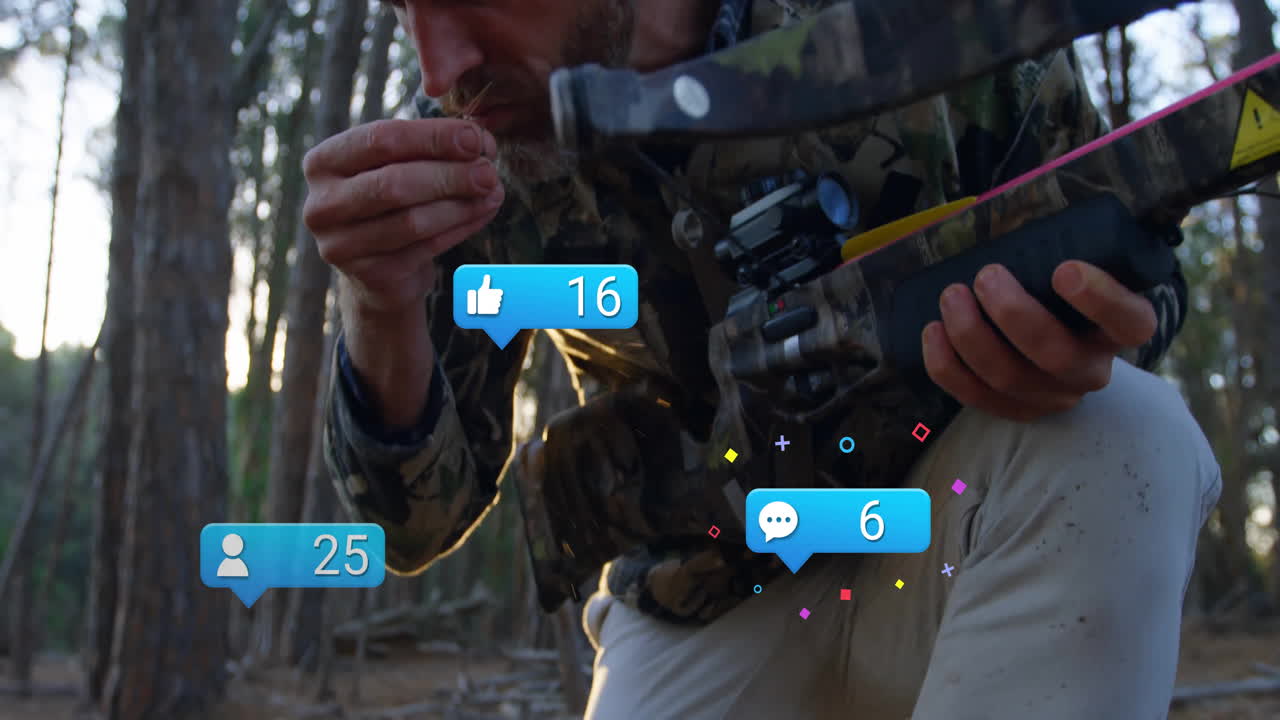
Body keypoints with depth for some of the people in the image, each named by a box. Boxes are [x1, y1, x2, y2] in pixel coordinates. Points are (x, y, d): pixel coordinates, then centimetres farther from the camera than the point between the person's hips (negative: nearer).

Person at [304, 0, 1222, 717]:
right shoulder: (468, 146, -11)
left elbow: (1144, 281, -3)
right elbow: (419, 521, -9)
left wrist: (1072, 351, -30)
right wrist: (381, 309, -31)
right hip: (707, 606, 1)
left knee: (1125, 438, -30)